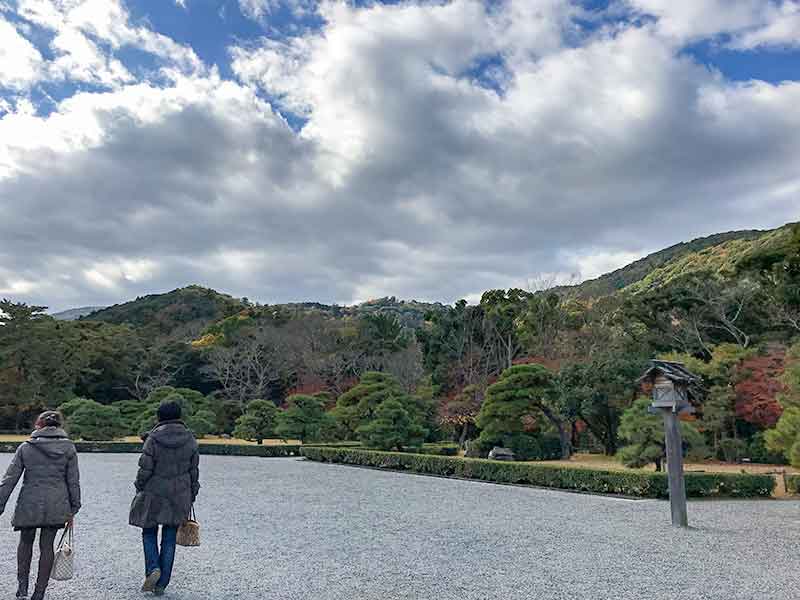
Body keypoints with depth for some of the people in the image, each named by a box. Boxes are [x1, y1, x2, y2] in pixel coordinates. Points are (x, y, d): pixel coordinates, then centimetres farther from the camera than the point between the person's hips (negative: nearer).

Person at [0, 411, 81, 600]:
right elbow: (73, 481, 1)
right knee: (47, 545, 10)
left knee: (26, 541, 21)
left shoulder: (26, 447, -1)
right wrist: (73, 509, 8)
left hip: (29, 504, 0)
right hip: (57, 505, 1)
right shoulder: (68, 448, 0)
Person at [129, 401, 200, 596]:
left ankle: (152, 569, -3)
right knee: (169, 539, 9)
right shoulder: (190, 439, 0)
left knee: (149, 533, 16)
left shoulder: (153, 438, -10)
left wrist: (139, 488, 8)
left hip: (154, 494, -2)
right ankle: (161, 584, 13)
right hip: (179, 497, 3)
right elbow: (194, 471, 5)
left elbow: (145, 469, -9)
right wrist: (192, 496, 14)